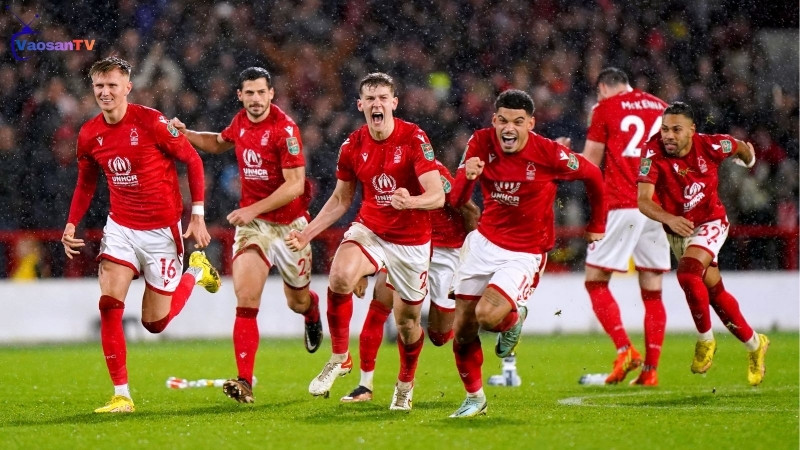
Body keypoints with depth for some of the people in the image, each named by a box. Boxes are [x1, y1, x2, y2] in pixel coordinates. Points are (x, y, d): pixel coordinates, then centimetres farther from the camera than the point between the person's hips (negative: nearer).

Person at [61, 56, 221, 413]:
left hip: (162, 229, -4)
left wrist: (197, 216, -11)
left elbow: (192, 160, -8)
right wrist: (71, 224, 1)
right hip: (120, 226, 4)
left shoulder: (151, 122, -18)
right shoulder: (89, 135, -3)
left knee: (154, 322, 3)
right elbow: (86, 183, 14)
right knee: (109, 304, -14)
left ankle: (196, 271, 32)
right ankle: (121, 395, -7)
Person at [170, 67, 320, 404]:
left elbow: (295, 185, -21)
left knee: (297, 302, 15)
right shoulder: (240, 122, 2)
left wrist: (253, 209, -25)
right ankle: (245, 382, -20)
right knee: (246, 300, -15)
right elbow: (219, 143, 27)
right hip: (251, 222, 3)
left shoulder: (284, 129, -18)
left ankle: (312, 308, 56)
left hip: (289, 224, -3)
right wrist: (185, 134, 9)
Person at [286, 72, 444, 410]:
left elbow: (437, 196, -23)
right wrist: (307, 233, 3)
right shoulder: (353, 146, -3)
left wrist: (410, 201, -44)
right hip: (369, 230, 2)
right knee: (340, 277, -29)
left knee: (407, 319, 7)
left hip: (411, 240, -2)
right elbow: (341, 199, 11)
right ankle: (339, 358, -12)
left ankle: (405, 384, 37)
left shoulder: (414, 138, -16)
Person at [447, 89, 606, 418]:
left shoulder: (549, 153, -18)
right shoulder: (481, 142, -9)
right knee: (463, 329, 2)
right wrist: (467, 176, -34)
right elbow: (457, 199, -11)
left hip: (525, 252, -4)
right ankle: (474, 398, 24)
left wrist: (597, 224, 11)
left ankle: (513, 320, 12)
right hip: (484, 242, 4)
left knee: (487, 315, -25)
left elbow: (593, 175, -1)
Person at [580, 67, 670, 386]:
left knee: (596, 281, 4)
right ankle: (651, 369, 4)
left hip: (621, 207, -5)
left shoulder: (606, 107, 2)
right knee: (652, 292, 8)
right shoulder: (661, 107, 15)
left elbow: (588, 164, 1)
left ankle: (624, 349, -13)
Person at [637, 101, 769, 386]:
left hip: (710, 223, -3)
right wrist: (669, 219, -50)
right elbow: (643, 200, -32)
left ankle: (705, 339, -10)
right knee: (715, 292, 13)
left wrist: (748, 159, 25)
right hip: (677, 229, 3)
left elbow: (741, 147, 2)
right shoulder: (654, 152, -24)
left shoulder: (710, 146, -22)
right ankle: (754, 344, 32)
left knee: (688, 273, -28)